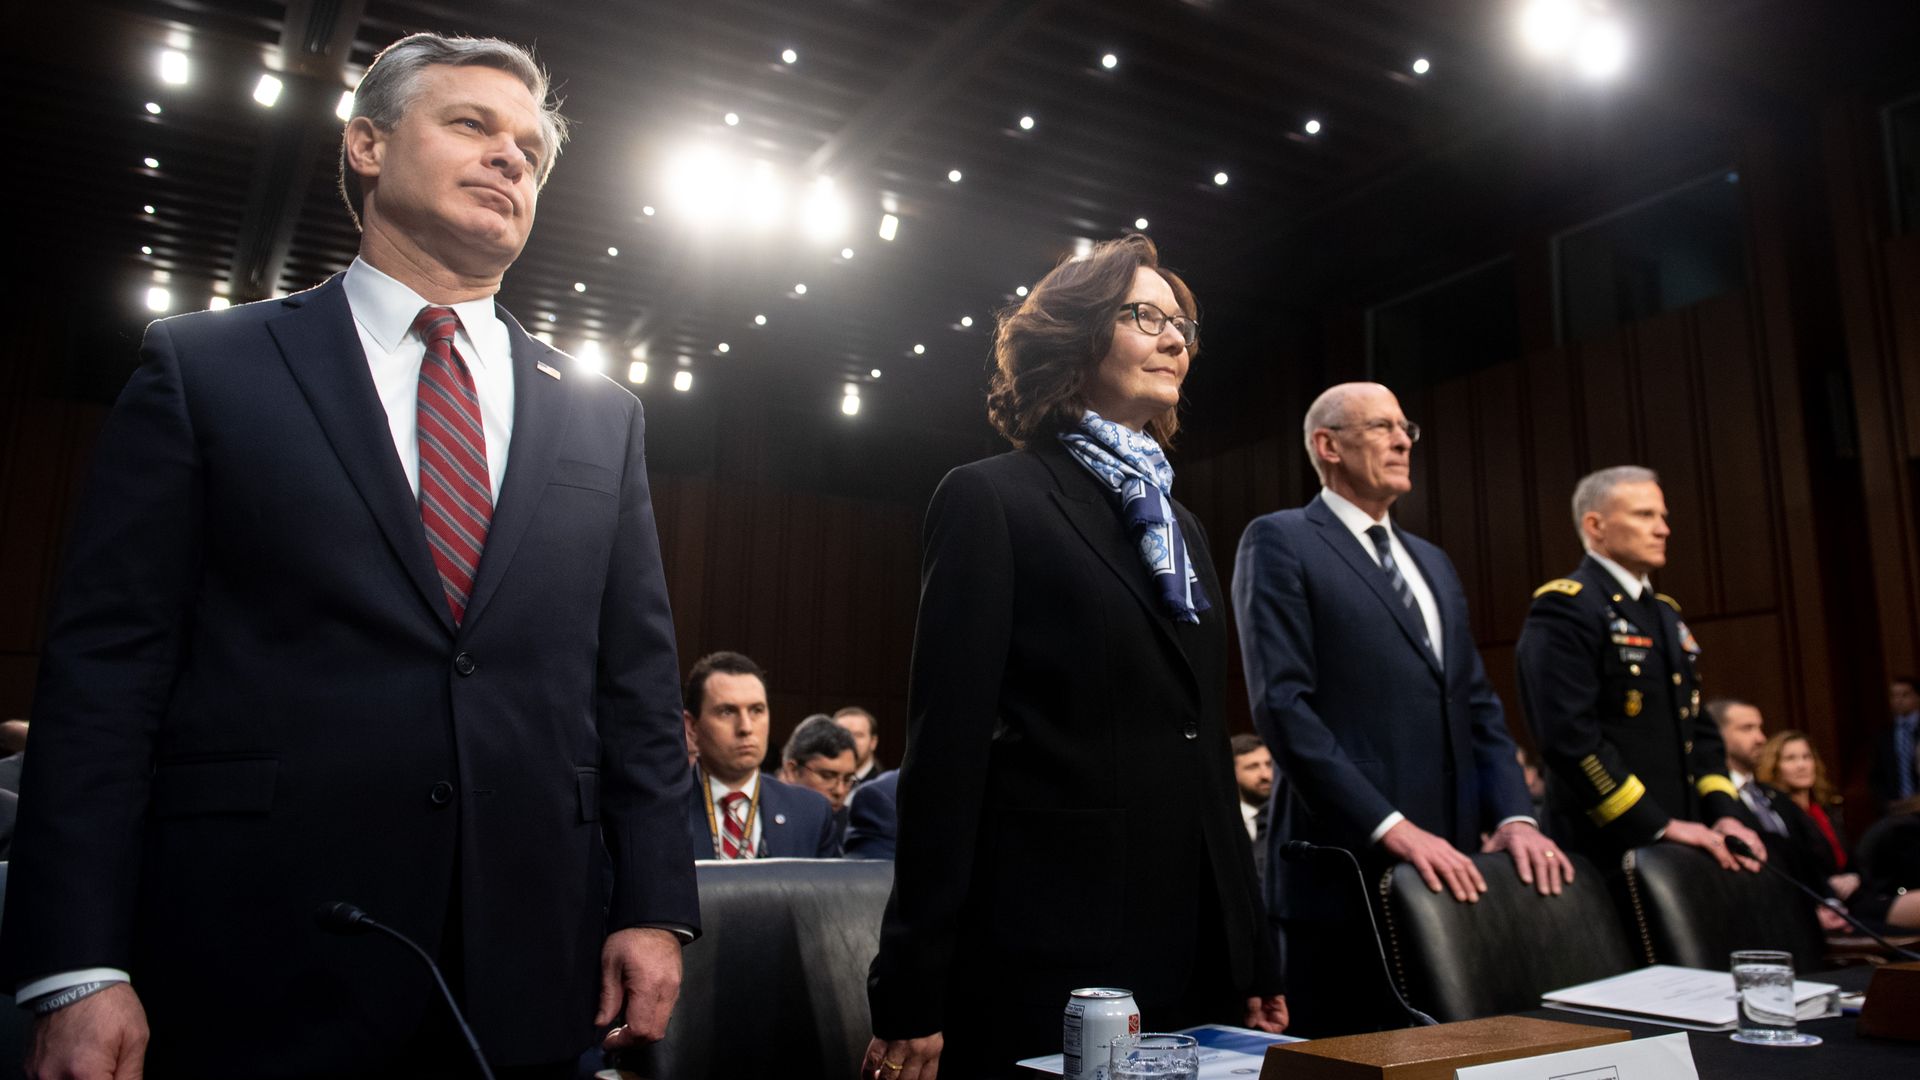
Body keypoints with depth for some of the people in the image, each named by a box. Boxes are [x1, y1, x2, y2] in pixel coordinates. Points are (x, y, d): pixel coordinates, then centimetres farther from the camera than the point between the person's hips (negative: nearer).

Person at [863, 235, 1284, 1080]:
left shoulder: (1180, 526, 16)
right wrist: (911, 998, -13)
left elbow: (1207, 752, 16)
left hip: (1197, 953, 7)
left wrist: (1256, 960, 13)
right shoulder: (991, 499, -5)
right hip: (1048, 959, -6)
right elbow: (947, 745, -11)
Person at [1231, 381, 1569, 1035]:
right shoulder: (1280, 543, -3)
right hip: (1346, 871, -7)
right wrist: (1392, 828, -19)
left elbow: (1477, 706, 17)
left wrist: (1513, 816, 0)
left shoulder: (1432, 562, 21)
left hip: (1448, 869, 7)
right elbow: (1283, 704, -14)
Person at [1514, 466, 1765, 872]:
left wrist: (1724, 812, 4)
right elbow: (1569, 735, -21)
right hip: (1609, 848, -8)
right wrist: (1659, 825, -19)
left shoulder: (1665, 612, 16)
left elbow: (1696, 724, 19)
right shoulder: (1564, 608, -12)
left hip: (1686, 843, 8)